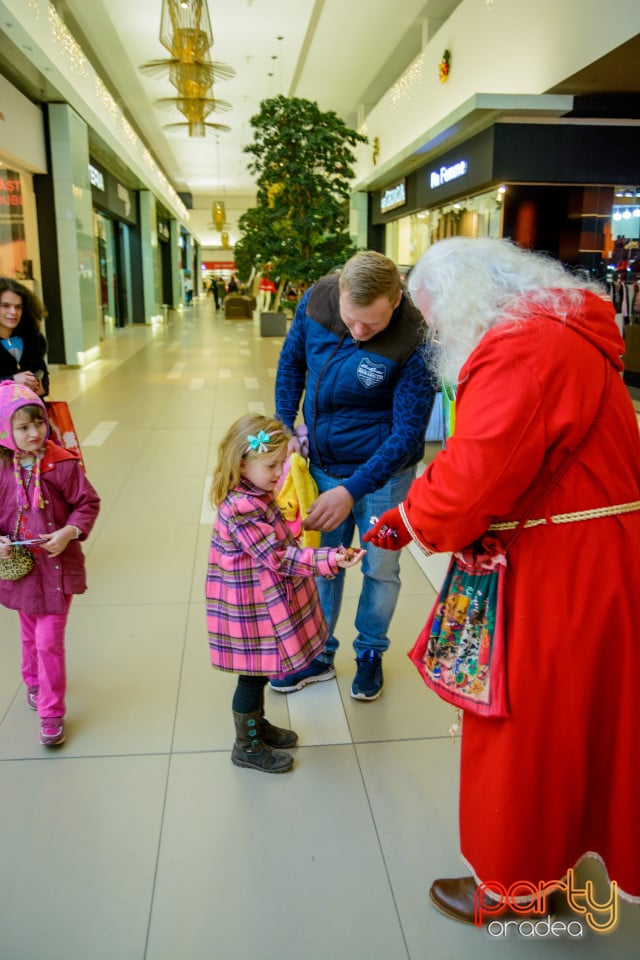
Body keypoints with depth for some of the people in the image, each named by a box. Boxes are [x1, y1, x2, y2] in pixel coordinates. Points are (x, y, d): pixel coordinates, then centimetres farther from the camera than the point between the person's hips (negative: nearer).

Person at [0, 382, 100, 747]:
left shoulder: (63, 464, -15)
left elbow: (88, 503, -6)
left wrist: (69, 532, -20)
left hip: (58, 566, -3)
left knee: (49, 641, -2)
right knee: (30, 635, 23)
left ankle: (52, 713, 14)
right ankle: (34, 682, 51)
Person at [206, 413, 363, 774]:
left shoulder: (256, 494, 3)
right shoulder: (241, 510, -29)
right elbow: (278, 558, -28)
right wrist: (329, 559, -32)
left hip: (264, 602, 9)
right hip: (251, 607, -9)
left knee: (259, 670, 24)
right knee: (254, 674, 7)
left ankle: (257, 723, 44)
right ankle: (247, 746, 26)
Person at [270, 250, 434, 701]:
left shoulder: (414, 341, -26)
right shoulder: (316, 299, -14)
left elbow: (408, 433, -21)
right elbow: (292, 363, 5)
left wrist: (352, 491, -26)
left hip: (381, 469, -3)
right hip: (322, 461, 4)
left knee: (379, 567, 11)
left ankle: (371, 654, 36)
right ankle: (318, 654, 34)